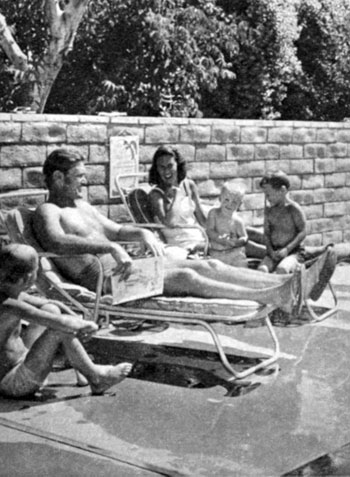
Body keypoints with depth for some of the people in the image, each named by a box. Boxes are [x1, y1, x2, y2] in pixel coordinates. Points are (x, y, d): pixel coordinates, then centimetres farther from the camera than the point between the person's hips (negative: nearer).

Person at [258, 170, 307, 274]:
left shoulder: (294, 209, -6)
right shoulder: (269, 210, 10)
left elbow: (302, 232, -8)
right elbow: (266, 233, 11)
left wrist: (287, 249, -16)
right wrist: (271, 251, -7)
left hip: (294, 251, -4)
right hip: (274, 251, 5)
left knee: (281, 269, -35)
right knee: (261, 269, -26)